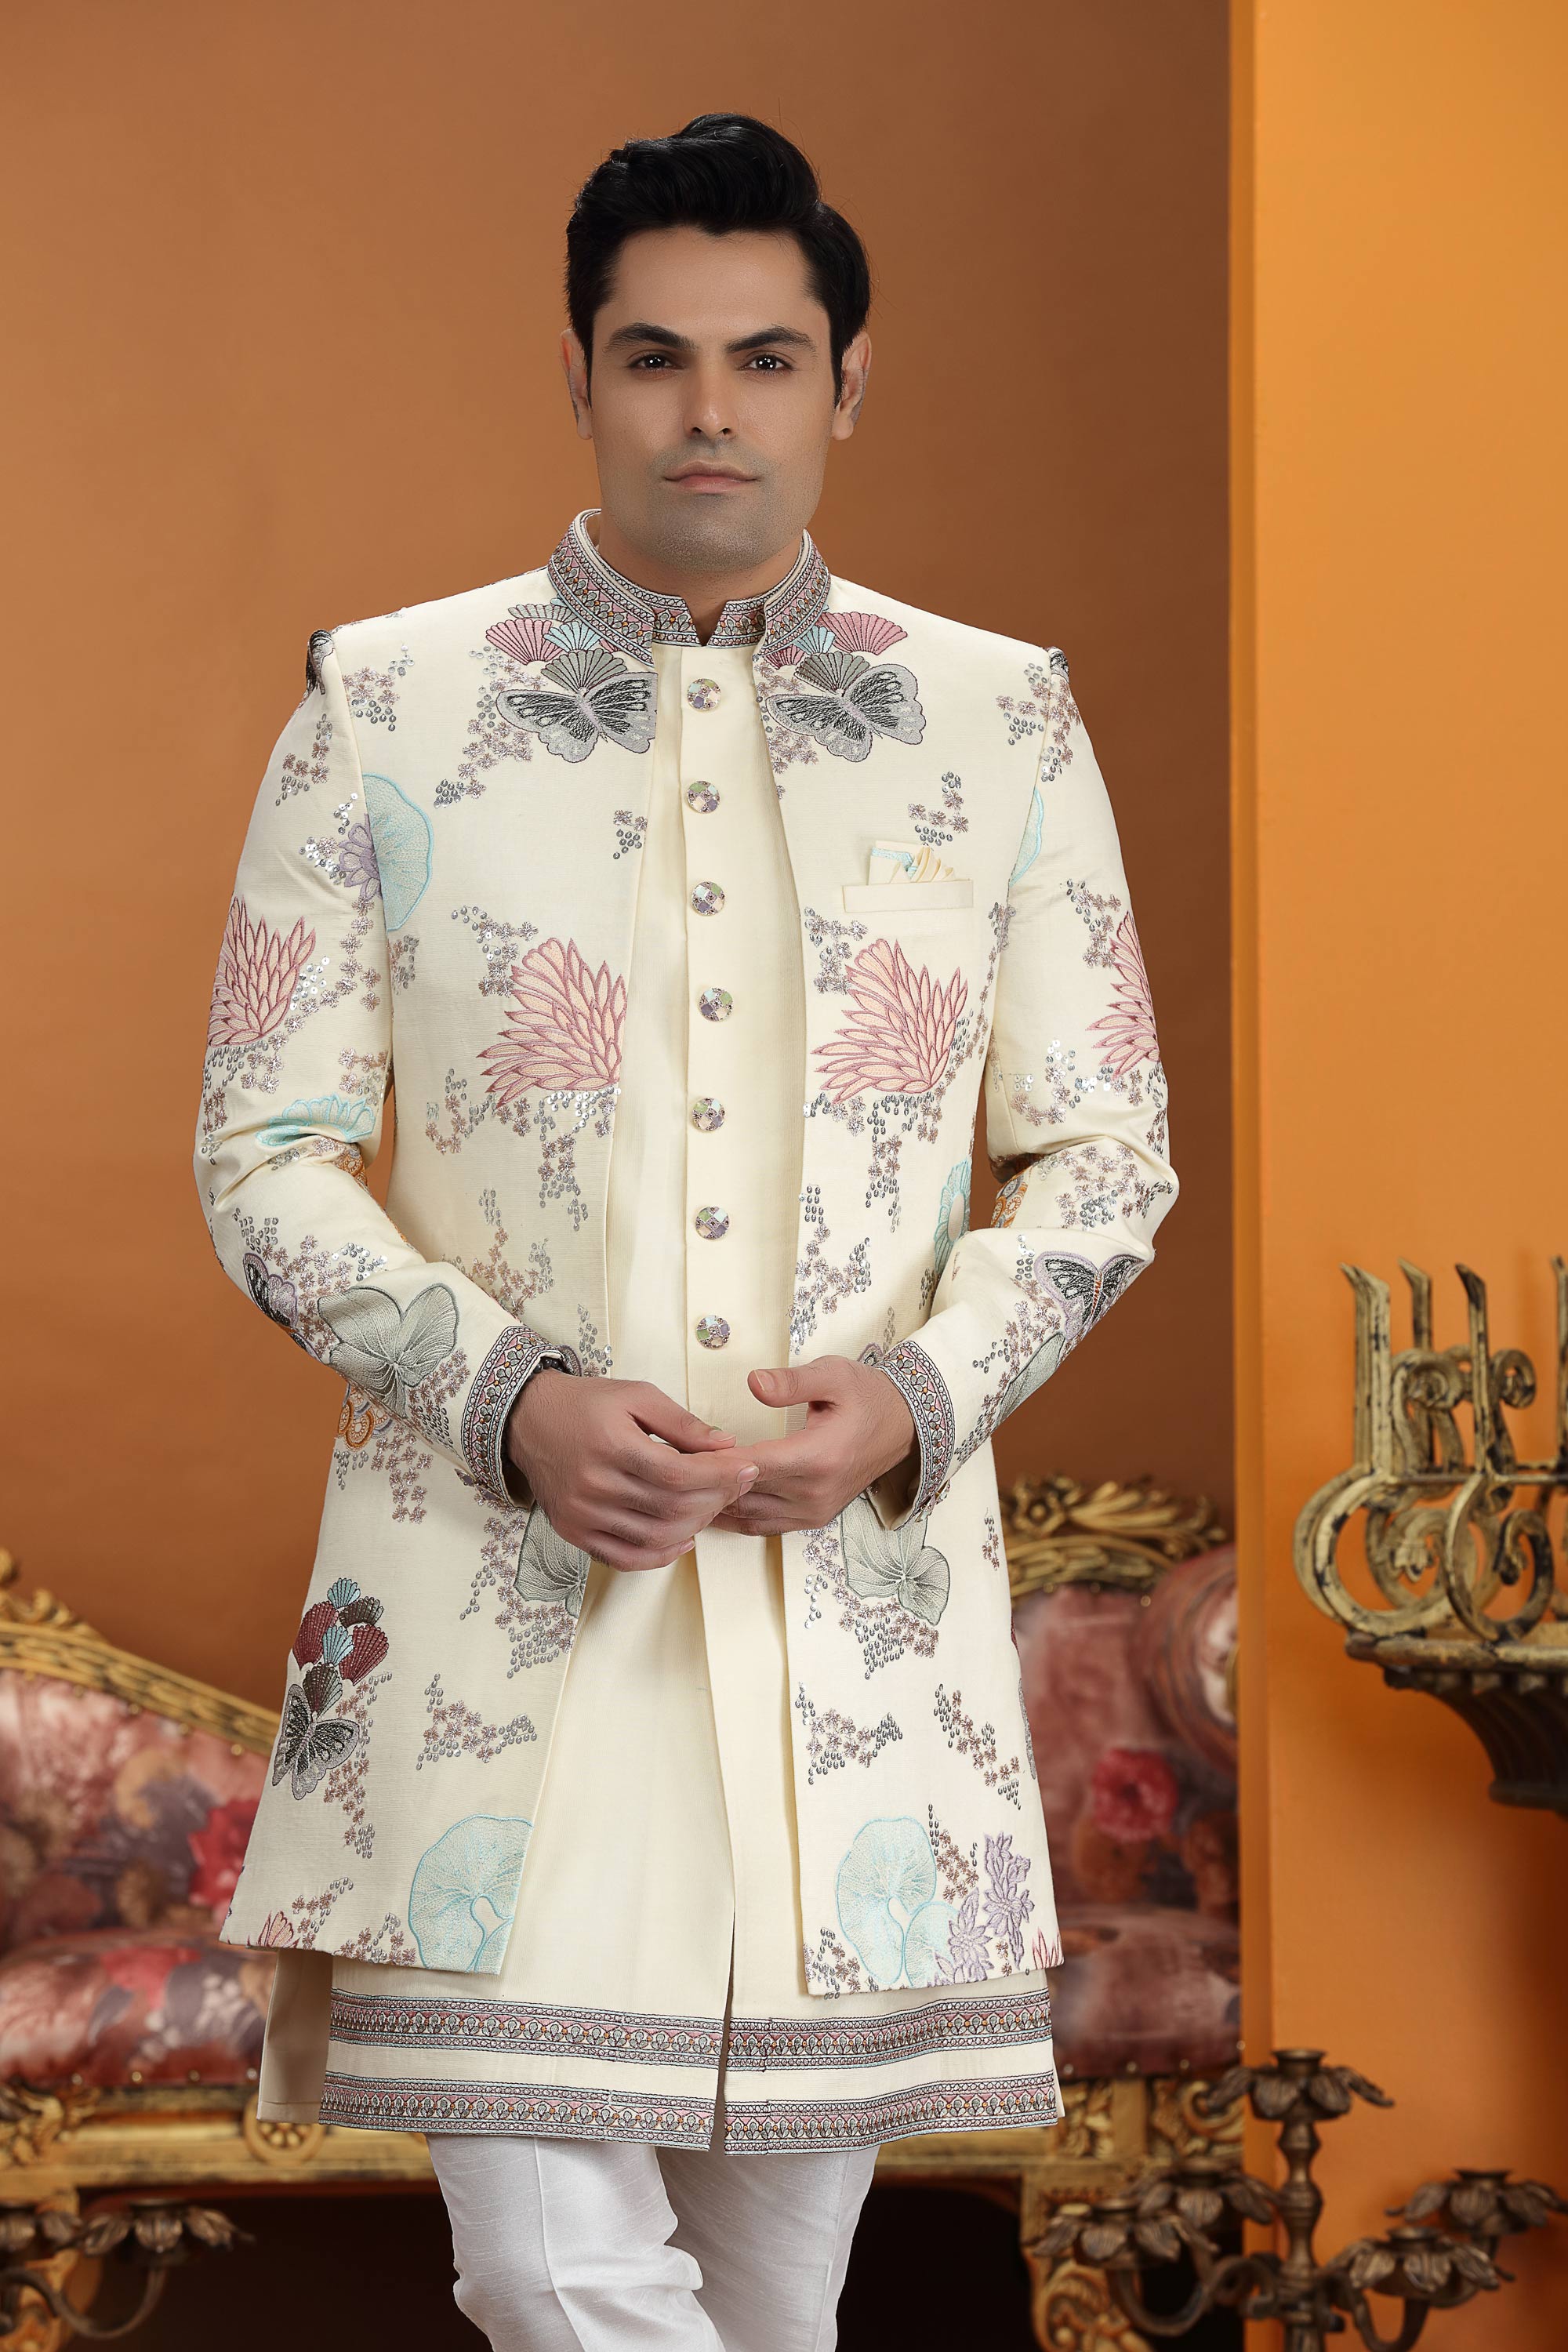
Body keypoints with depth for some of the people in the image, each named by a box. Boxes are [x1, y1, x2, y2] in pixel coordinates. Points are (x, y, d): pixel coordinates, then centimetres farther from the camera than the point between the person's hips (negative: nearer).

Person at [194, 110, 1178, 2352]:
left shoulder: (1000, 720, 7)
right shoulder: (385, 713, 3)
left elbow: (1106, 1153, 10)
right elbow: (268, 1155, 3)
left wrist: (916, 1394, -9)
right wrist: (510, 1399, -13)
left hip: (864, 1594, 2)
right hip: (502, 1598, -1)